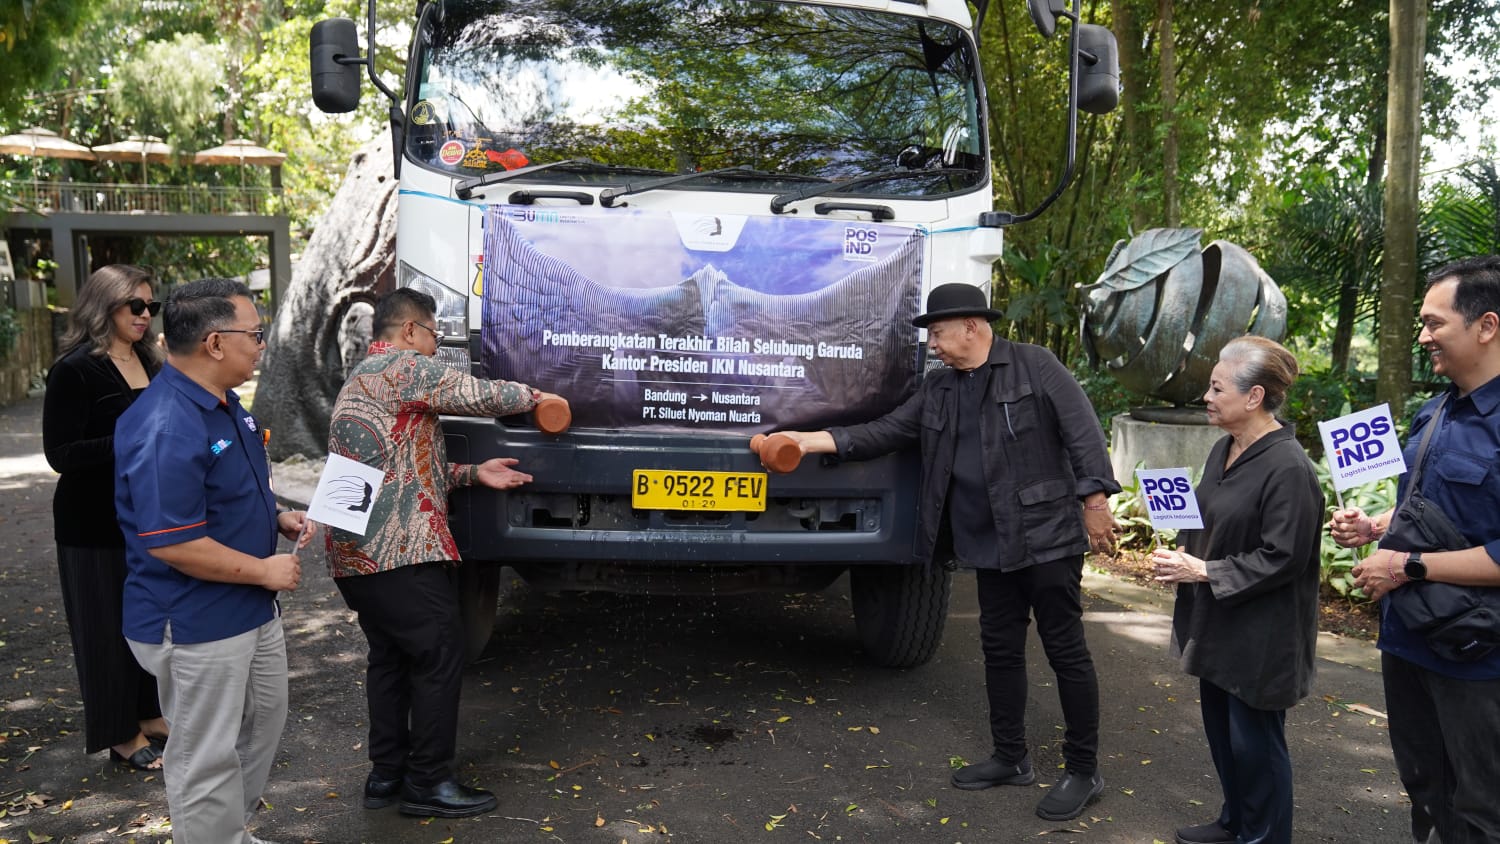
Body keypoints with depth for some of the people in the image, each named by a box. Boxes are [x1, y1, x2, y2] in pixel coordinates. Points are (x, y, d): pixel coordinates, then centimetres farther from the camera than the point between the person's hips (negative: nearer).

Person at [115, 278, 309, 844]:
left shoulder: (223, 404, 6)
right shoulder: (166, 427, -26)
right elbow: (171, 543, -29)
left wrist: (275, 518, 4)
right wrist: (264, 570, -20)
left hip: (251, 609, 11)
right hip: (197, 626, -11)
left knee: (263, 722, 25)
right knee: (208, 757, 5)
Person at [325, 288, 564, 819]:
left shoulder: (362, 379, 24)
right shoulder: (405, 367, -7)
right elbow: (479, 396, -10)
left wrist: (473, 474, 12)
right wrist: (534, 396, 7)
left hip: (356, 552, 10)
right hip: (398, 550, -10)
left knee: (389, 657, 17)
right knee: (439, 656, -2)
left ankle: (386, 774, 24)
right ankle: (428, 783, 5)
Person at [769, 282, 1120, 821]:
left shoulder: (1034, 366, -7)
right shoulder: (938, 388, 11)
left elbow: (1083, 432, -9)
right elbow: (890, 430, 7)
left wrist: (1094, 499, -15)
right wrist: (820, 441, -2)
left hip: (1047, 536, -7)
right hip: (989, 545, 7)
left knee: (1065, 649, 1)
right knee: (1000, 649, 14)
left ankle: (1084, 771, 13)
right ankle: (1011, 758, 28)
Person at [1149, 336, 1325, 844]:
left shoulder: (1288, 468, -21)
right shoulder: (1224, 450, 6)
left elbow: (1281, 558, -22)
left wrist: (1203, 572, -19)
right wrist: (1183, 553, 0)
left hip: (1259, 635, -9)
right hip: (1216, 623, 9)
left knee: (1254, 739, 5)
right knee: (1220, 726, 21)